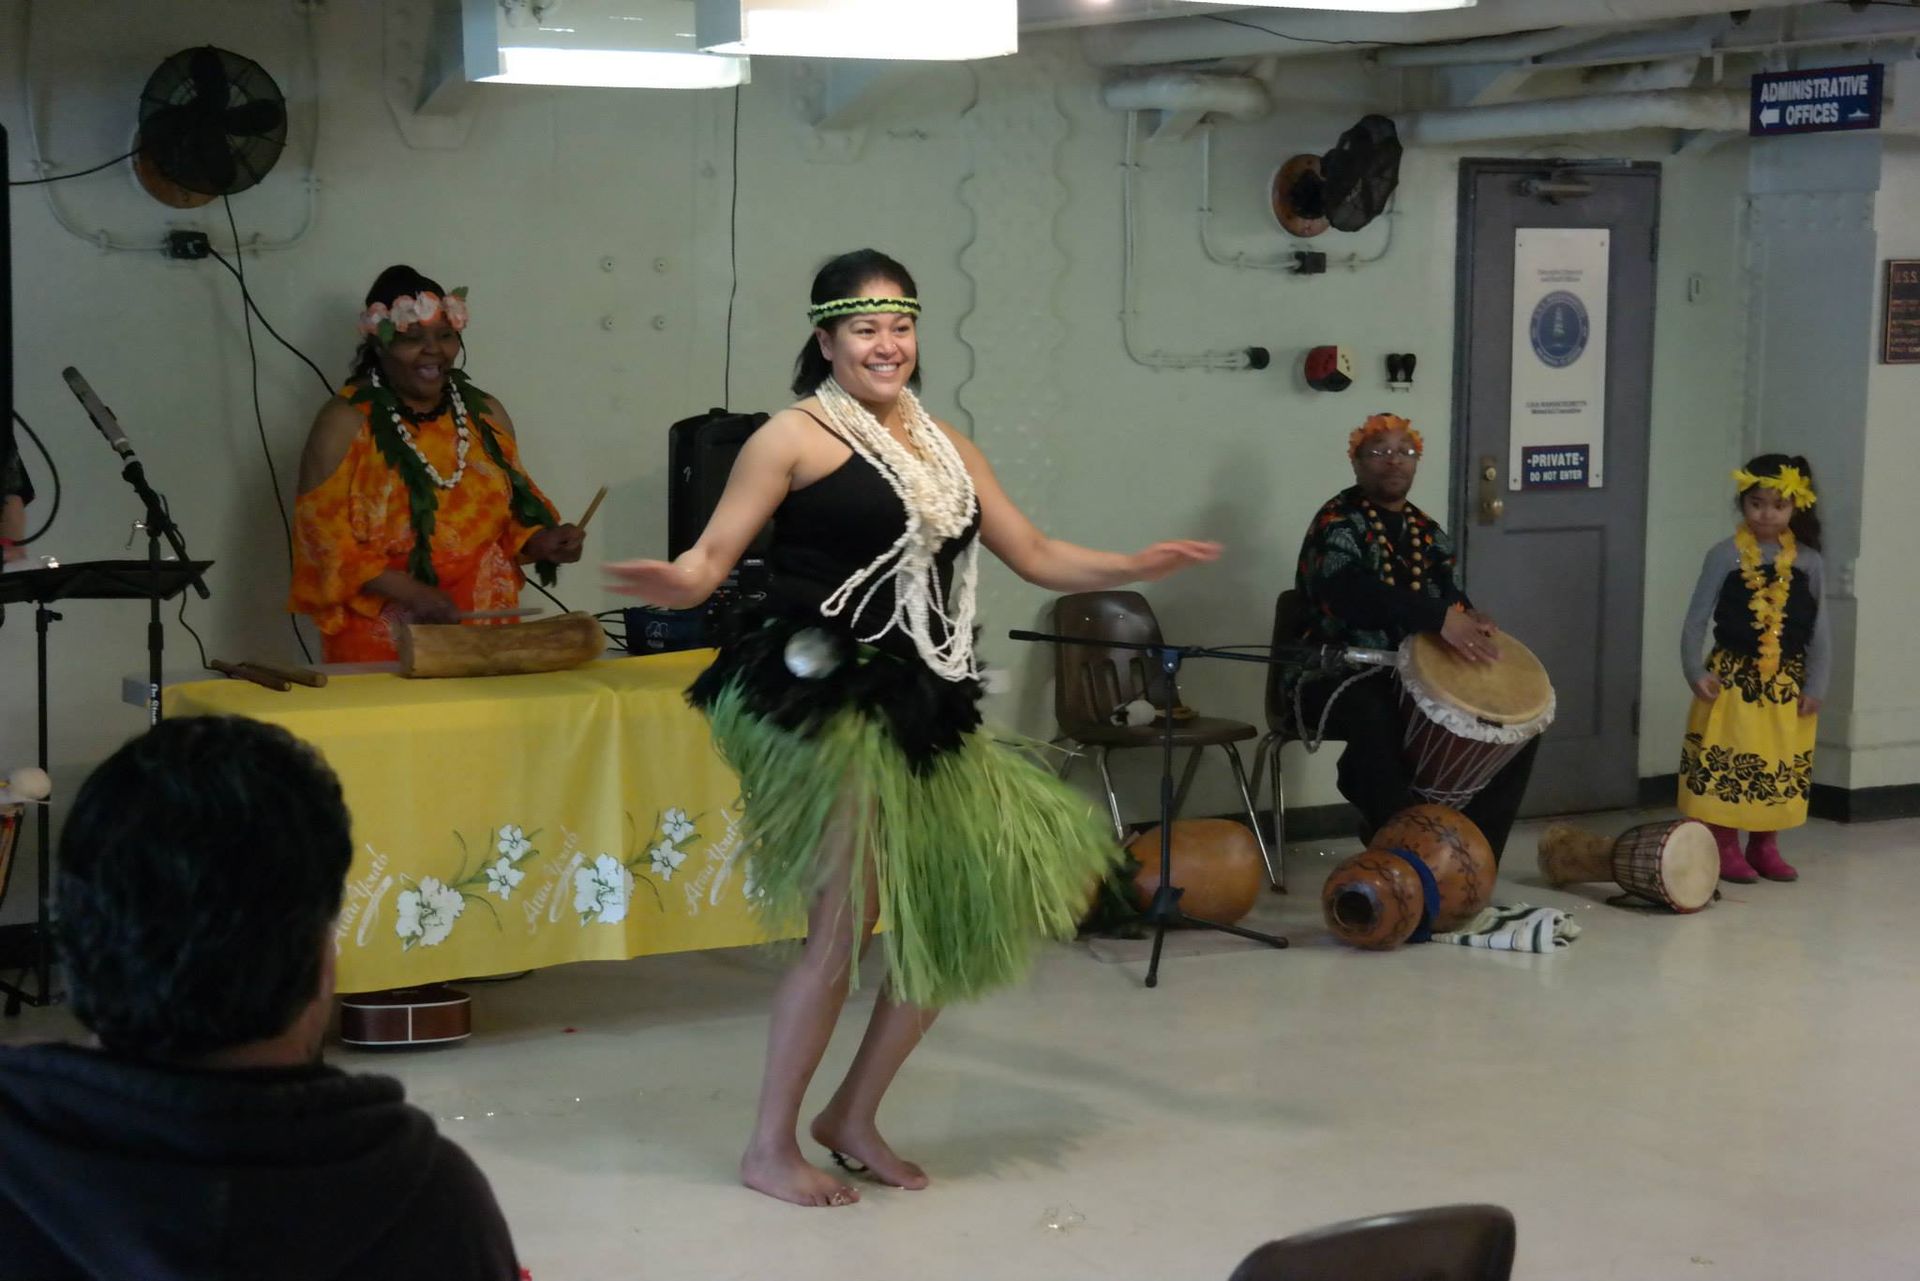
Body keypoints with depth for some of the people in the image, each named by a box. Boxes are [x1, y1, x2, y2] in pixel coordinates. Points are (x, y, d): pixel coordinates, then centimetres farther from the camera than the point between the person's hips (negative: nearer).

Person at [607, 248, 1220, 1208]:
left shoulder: (944, 446, 17)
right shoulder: (797, 437, -3)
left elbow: (1034, 554, 18)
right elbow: (712, 555, -9)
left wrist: (1135, 567, 4)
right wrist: (673, 583, -32)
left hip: (920, 707, 7)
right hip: (827, 700, -7)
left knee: (965, 912, 8)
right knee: (844, 930, -9)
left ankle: (854, 1118, 23)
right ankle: (770, 1149, 8)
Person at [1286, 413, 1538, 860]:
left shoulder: (1428, 532, 16)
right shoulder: (1338, 523, -9)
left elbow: (1450, 594, 8)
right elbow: (1351, 591, -28)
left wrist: (1471, 622, -19)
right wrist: (1440, 619, -40)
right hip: (1339, 676, -8)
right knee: (1376, 716, -41)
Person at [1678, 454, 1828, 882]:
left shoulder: (1808, 562, 1)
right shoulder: (1725, 556, -5)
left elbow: (1819, 631, 3)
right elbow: (1696, 620, -5)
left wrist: (1815, 687, -2)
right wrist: (1695, 672, -13)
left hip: (1787, 684, 3)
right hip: (1732, 680, -3)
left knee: (1780, 769, 10)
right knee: (1724, 766, -1)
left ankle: (1765, 848, 23)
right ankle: (1725, 849, 10)